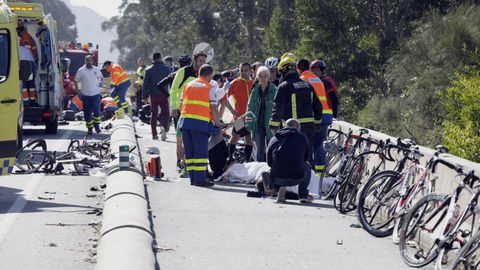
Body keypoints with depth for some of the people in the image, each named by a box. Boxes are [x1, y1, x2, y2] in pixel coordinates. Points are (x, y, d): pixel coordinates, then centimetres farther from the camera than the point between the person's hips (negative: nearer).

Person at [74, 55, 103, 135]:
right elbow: (75, 81, 2)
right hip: (85, 95, -1)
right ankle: (89, 129, 11)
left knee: (96, 111, -9)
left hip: (96, 94, 1)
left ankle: (97, 125, 8)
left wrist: (100, 83, 12)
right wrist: (78, 91, -3)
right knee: (87, 113, 3)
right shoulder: (81, 71, -3)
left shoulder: (97, 70, 5)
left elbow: (100, 77, 25)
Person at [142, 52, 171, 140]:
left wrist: (144, 96, 5)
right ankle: (164, 127, -22)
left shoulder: (149, 70, 2)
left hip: (153, 95, 1)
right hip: (164, 95, -1)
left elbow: (145, 84, 1)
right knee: (165, 113, 6)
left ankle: (154, 134, 9)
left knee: (153, 114, 11)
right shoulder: (166, 69, 1)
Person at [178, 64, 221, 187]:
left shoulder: (189, 85, 16)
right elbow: (214, 109, -4)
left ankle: (193, 178, 12)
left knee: (189, 152, 10)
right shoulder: (209, 88, 0)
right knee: (201, 152, -2)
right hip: (201, 122, -5)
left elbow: (181, 105, 16)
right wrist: (217, 123, 7)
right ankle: (200, 179, -7)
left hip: (185, 120, 5)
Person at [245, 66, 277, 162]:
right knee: (259, 150, 6)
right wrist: (248, 124, 2)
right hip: (258, 124, 3)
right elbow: (250, 108, 8)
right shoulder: (255, 91, 7)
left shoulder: (274, 90, -4)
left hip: (270, 124, -3)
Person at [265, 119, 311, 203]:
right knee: (307, 166, 33)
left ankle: (279, 188, 6)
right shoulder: (302, 137, 7)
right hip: (297, 178, -1)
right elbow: (307, 157, 19)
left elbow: (269, 162, 15)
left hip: (277, 179, 2)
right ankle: (303, 195, 21)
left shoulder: (273, 139, 12)